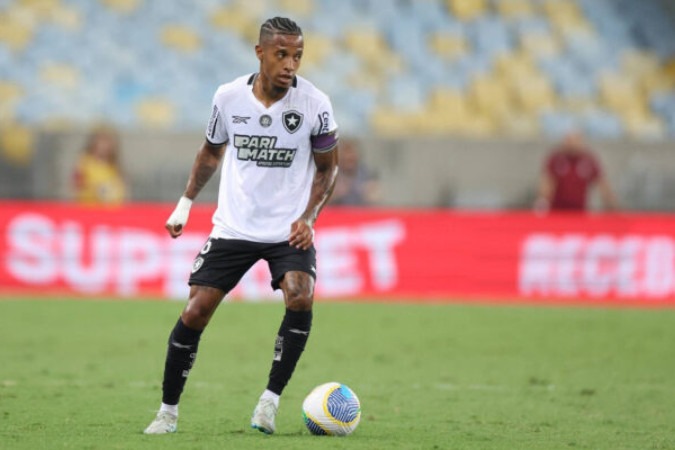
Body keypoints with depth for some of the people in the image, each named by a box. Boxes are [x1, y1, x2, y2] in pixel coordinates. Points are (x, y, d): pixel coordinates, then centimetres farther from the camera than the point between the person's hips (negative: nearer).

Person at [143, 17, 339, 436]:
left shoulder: (315, 103, -11)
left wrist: (308, 218, -11)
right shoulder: (228, 96, -6)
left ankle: (271, 399, -11)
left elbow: (328, 167, 2)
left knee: (301, 298, -26)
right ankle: (168, 410, 11)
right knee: (195, 311, -5)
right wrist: (185, 203, 14)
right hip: (234, 226, 2)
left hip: (289, 229, -1)